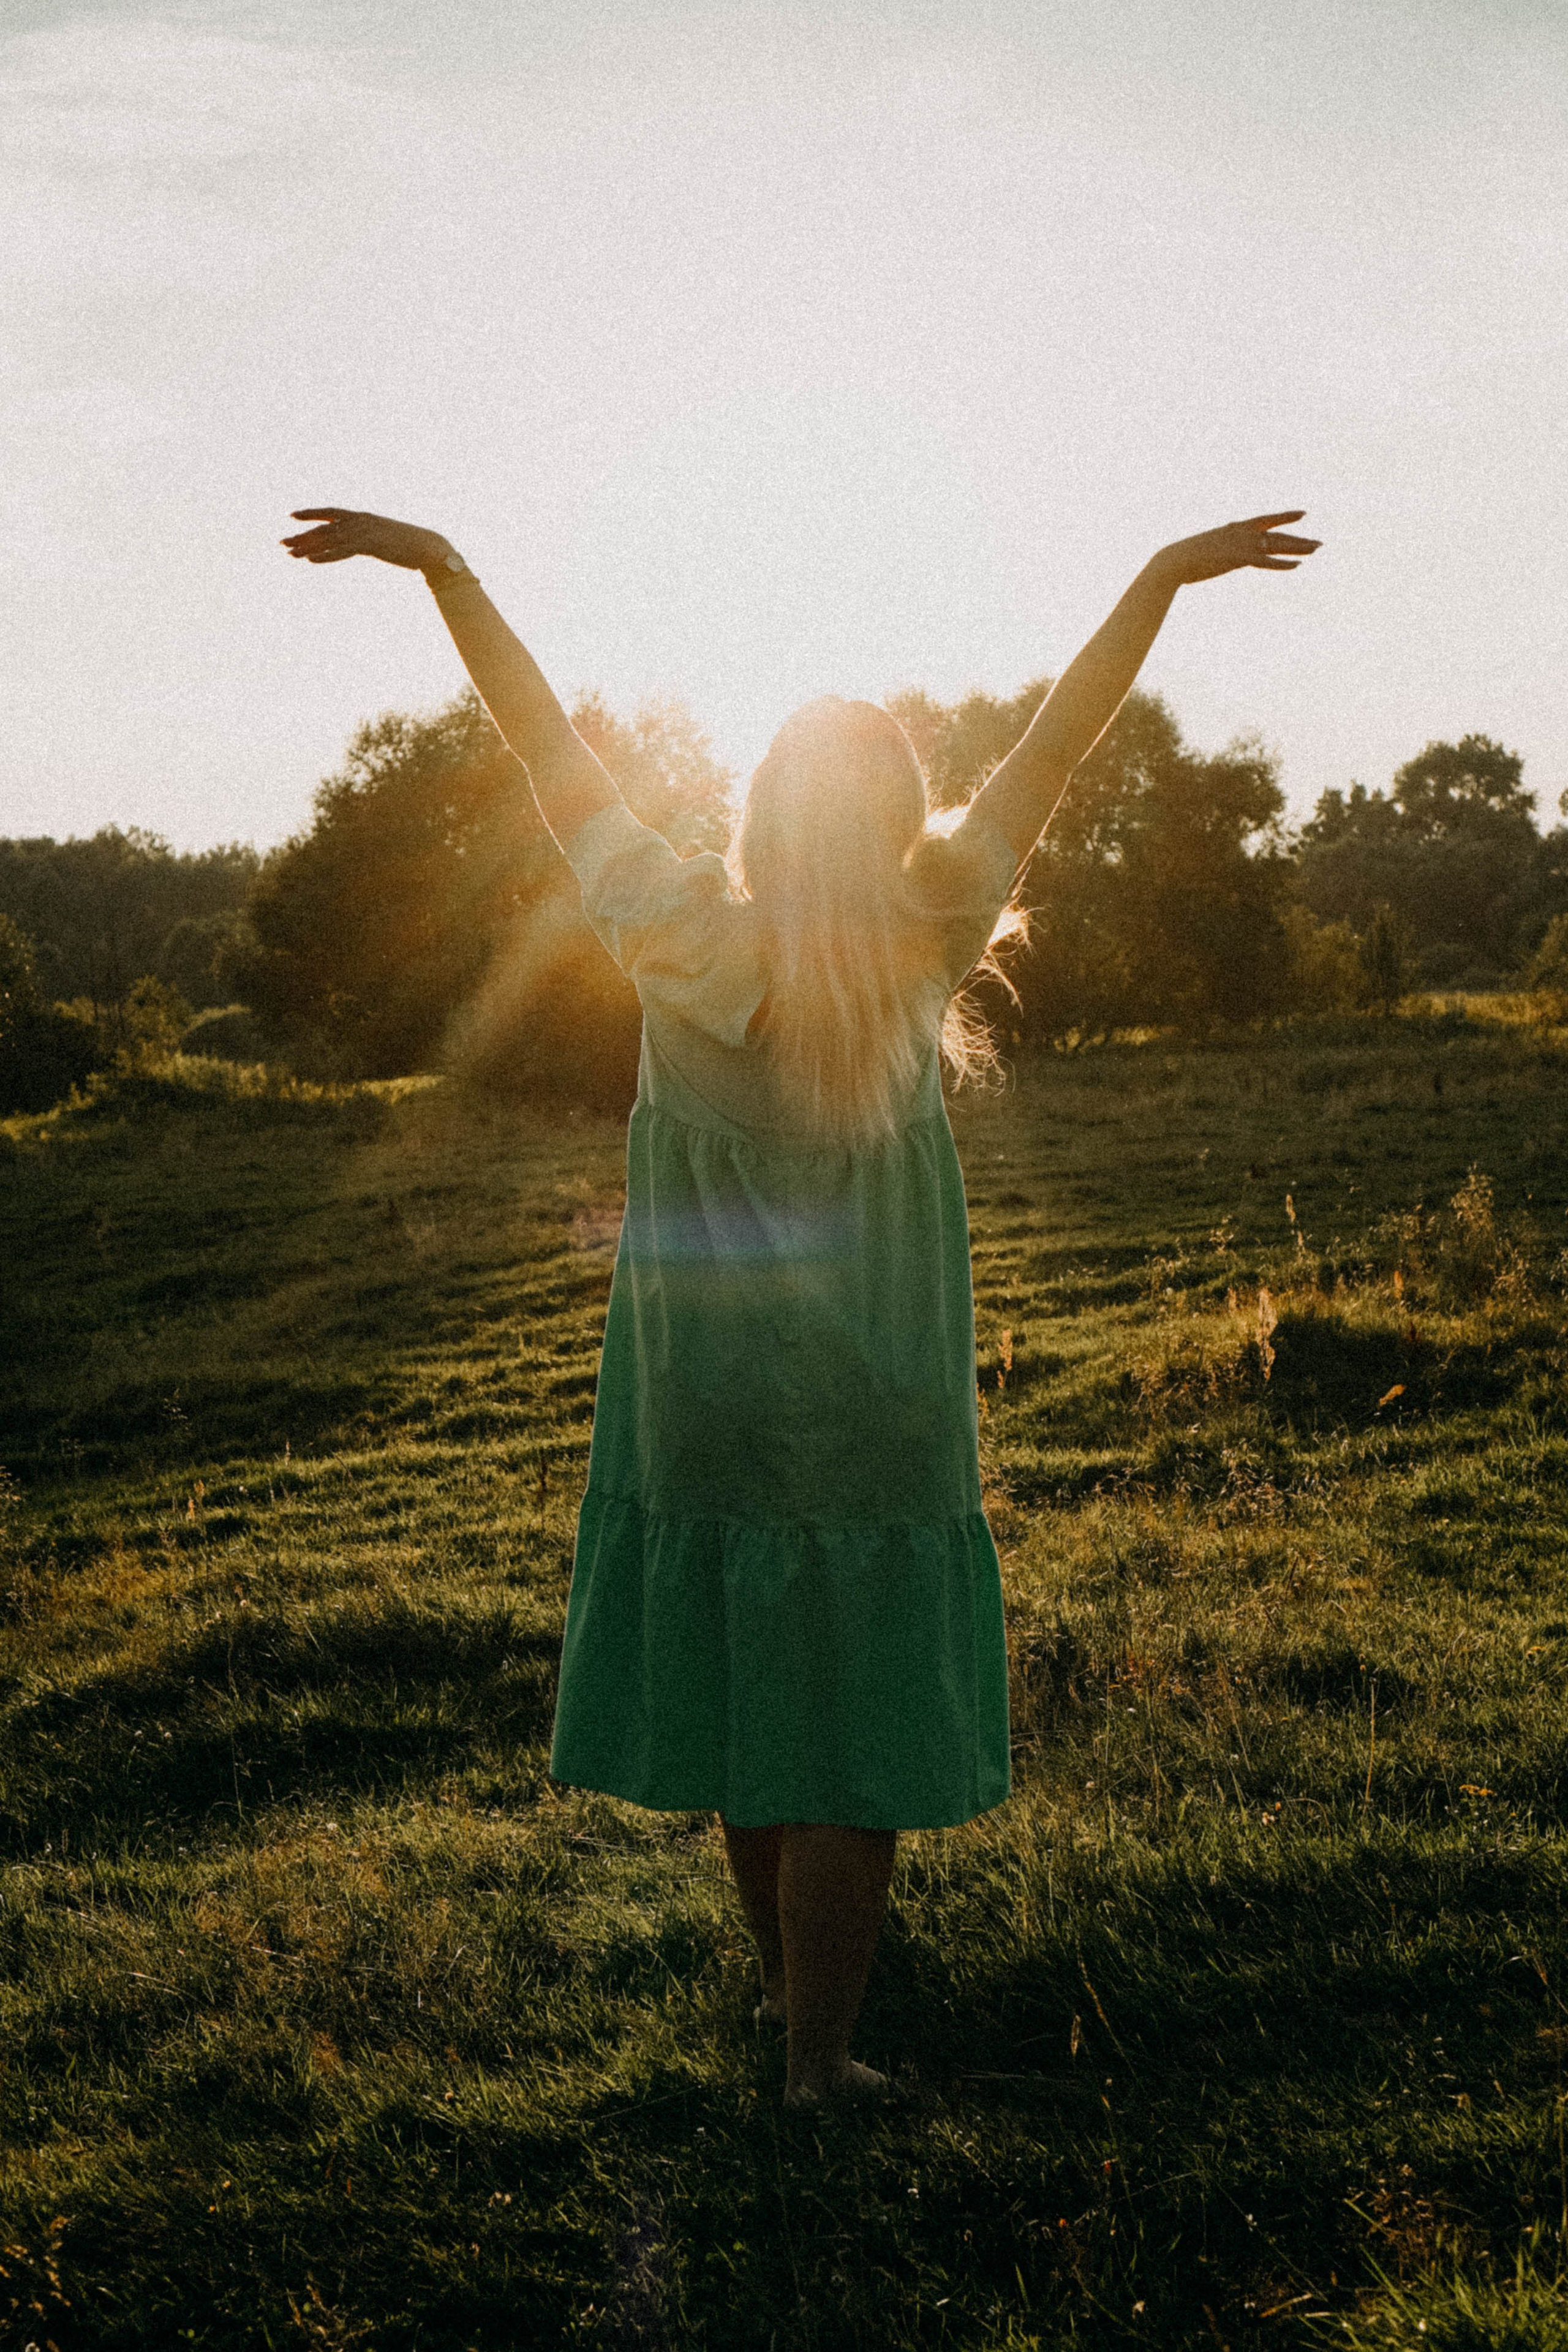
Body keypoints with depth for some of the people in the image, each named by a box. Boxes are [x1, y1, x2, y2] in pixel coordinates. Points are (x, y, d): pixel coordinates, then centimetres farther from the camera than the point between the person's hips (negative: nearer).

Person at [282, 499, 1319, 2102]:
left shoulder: (681, 940, -9)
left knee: (742, 1690, 18)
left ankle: (782, 1977, 36)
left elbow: (549, 751, -4)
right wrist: (1161, 578, -4)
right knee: (852, 1734, 7)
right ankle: (818, 2051, 15)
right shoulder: (920, 947, -12)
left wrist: (444, 570, 2)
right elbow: (1051, 753, -8)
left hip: (702, 1408, 3)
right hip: (869, 1420, -3)